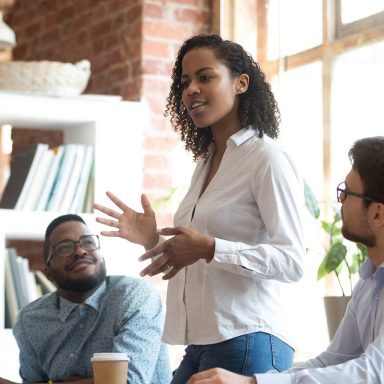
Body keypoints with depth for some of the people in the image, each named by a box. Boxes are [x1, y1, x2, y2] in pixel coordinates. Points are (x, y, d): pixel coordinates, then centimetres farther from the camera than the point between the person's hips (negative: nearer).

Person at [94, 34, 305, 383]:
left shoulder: (267, 158, -9)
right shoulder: (205, 162, 15)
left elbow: (292, 261, -16)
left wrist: (208, 248, -25)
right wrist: (155, 241, 5)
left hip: (246, 344, -7)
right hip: (200, 345, 7)